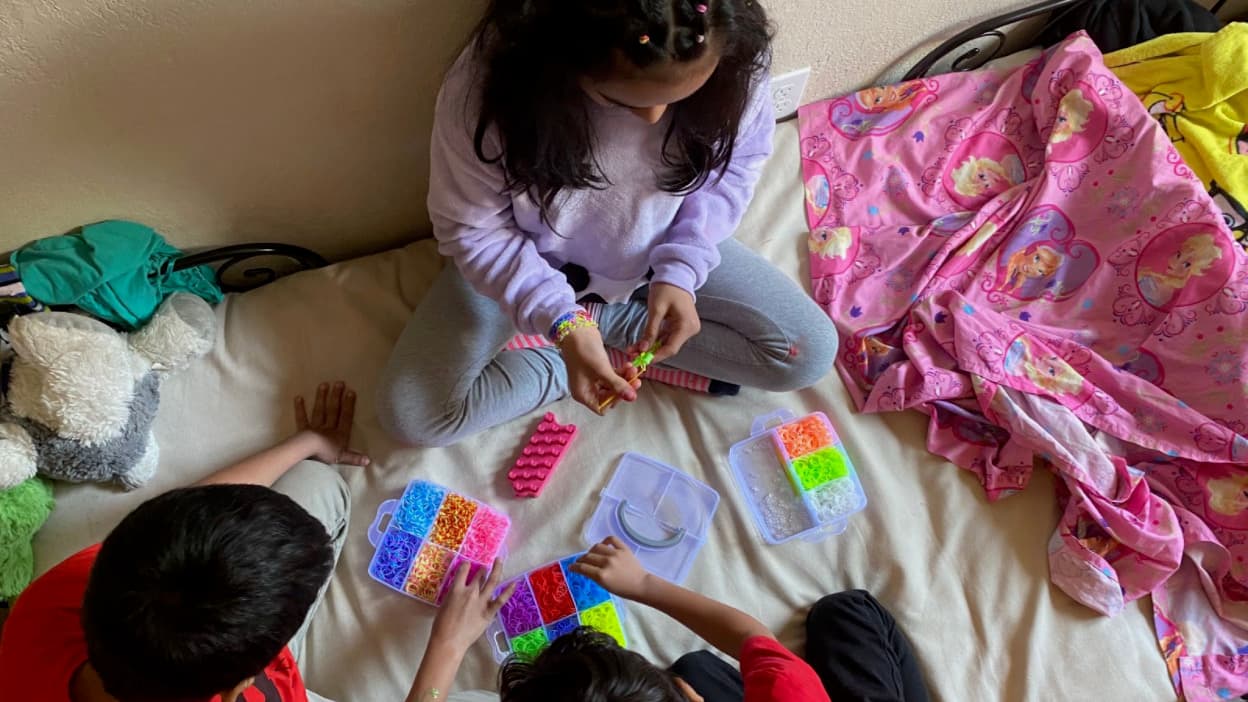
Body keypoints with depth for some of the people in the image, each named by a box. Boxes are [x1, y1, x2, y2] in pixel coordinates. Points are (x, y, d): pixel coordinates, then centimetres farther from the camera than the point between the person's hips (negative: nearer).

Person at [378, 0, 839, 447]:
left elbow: (737, 163, -8)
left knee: (810, 353, -9)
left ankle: (599, 318, -1)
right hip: (528, 262, -2)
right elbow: (471, 227, -20)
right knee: (411, 415, -15)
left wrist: (680, 270, -22)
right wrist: (561, 323, -33)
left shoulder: (733, 64, -27)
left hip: (664, 251, 2)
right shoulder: (486, 84, -33)